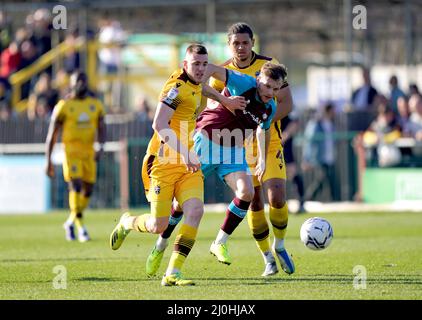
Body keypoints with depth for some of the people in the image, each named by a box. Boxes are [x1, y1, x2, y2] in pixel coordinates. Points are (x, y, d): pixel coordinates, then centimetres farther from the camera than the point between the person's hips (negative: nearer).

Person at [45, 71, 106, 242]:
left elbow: (101, 130, 6)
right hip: (71, 150, -4)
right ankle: (81, 227, -15)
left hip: (89, 152, 4)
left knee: (88, 189, 7)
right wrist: (48, 160, -1)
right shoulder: (64, 106, -3)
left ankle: (71, 222, 28)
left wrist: (101, 148, -15)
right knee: (76, 186, -17)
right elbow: (52, 134, 1)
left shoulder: (96, 105, 9)